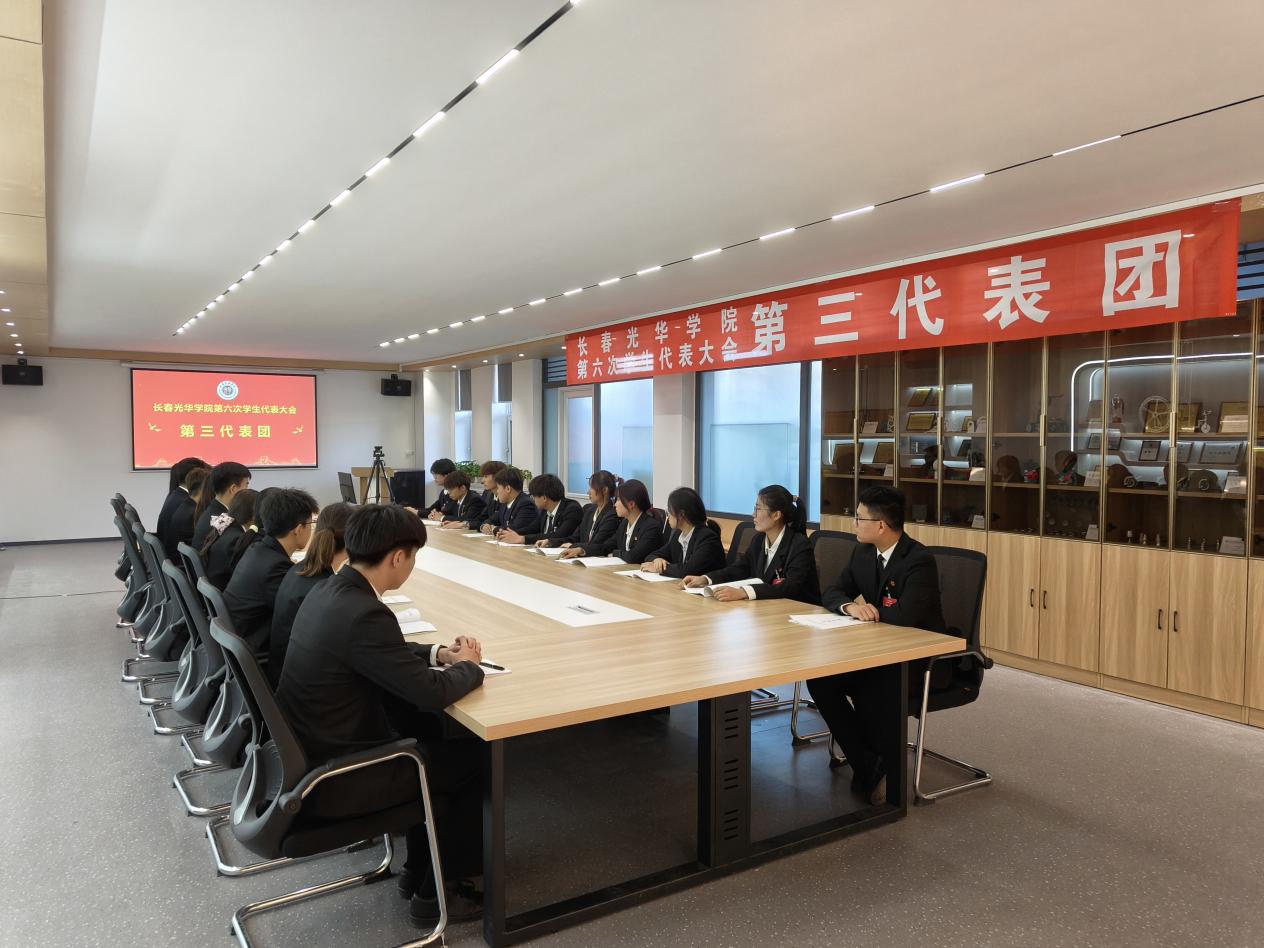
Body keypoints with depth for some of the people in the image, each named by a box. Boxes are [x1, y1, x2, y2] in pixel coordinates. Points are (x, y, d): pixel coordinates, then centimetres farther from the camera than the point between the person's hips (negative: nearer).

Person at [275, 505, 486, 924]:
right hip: (333, 776, -9)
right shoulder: (363, 613, -29)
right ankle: (437, 891, 19)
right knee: (476, 759, 5)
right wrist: (468, 666, -5)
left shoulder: (329, 590, 0)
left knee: (430, 733, 23)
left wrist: (437, 653, 6)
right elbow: (430, 693, -25)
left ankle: (419, 869, 33)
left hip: (310, 750, 9)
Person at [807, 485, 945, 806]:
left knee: (869, 689, -32)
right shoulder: (862, 552, 4)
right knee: (820, 679, -15)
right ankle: (869, 767, -5)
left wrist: (870, 610, -14)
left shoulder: (919, 560, -20)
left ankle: (871, 767, -1)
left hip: (919, 657, -7)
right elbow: (832, 593, 6)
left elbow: (907, 616, -32)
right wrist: (851, 607, -18)